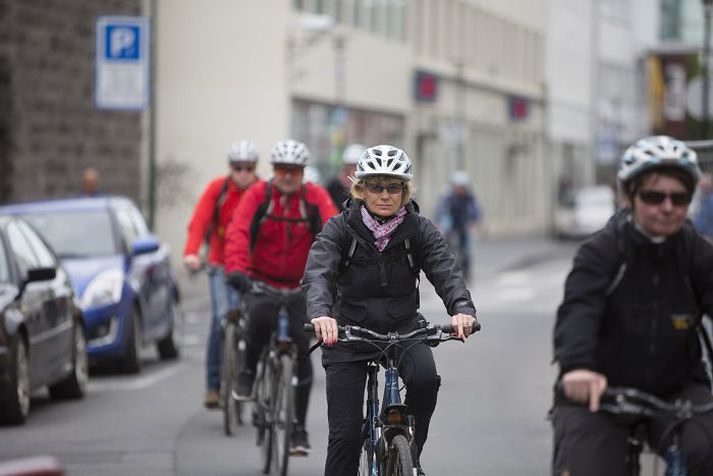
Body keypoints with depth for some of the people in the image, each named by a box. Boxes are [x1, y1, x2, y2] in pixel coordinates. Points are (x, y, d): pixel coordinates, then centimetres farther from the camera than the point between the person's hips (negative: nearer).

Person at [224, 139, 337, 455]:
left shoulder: (315, 198, -8)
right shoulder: (259, 194, -8)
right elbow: (238, 231, -20)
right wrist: (236, 268, -37)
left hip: (300, 286, 1)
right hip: (261, 282, -1)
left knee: (301, 352, -3)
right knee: (261, 317, -34)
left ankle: (298, 428, 7)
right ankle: (249, 372, -5)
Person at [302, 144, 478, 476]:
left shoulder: (419, 230, -6)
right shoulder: (340, 229, -11)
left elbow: (445, 271, -20)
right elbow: (318, 273, -26)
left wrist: (462, 309, -42)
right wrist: (320, 313, -48)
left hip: (403, 327, 1)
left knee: (425, 379, -30)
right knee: (345, 434, -8)